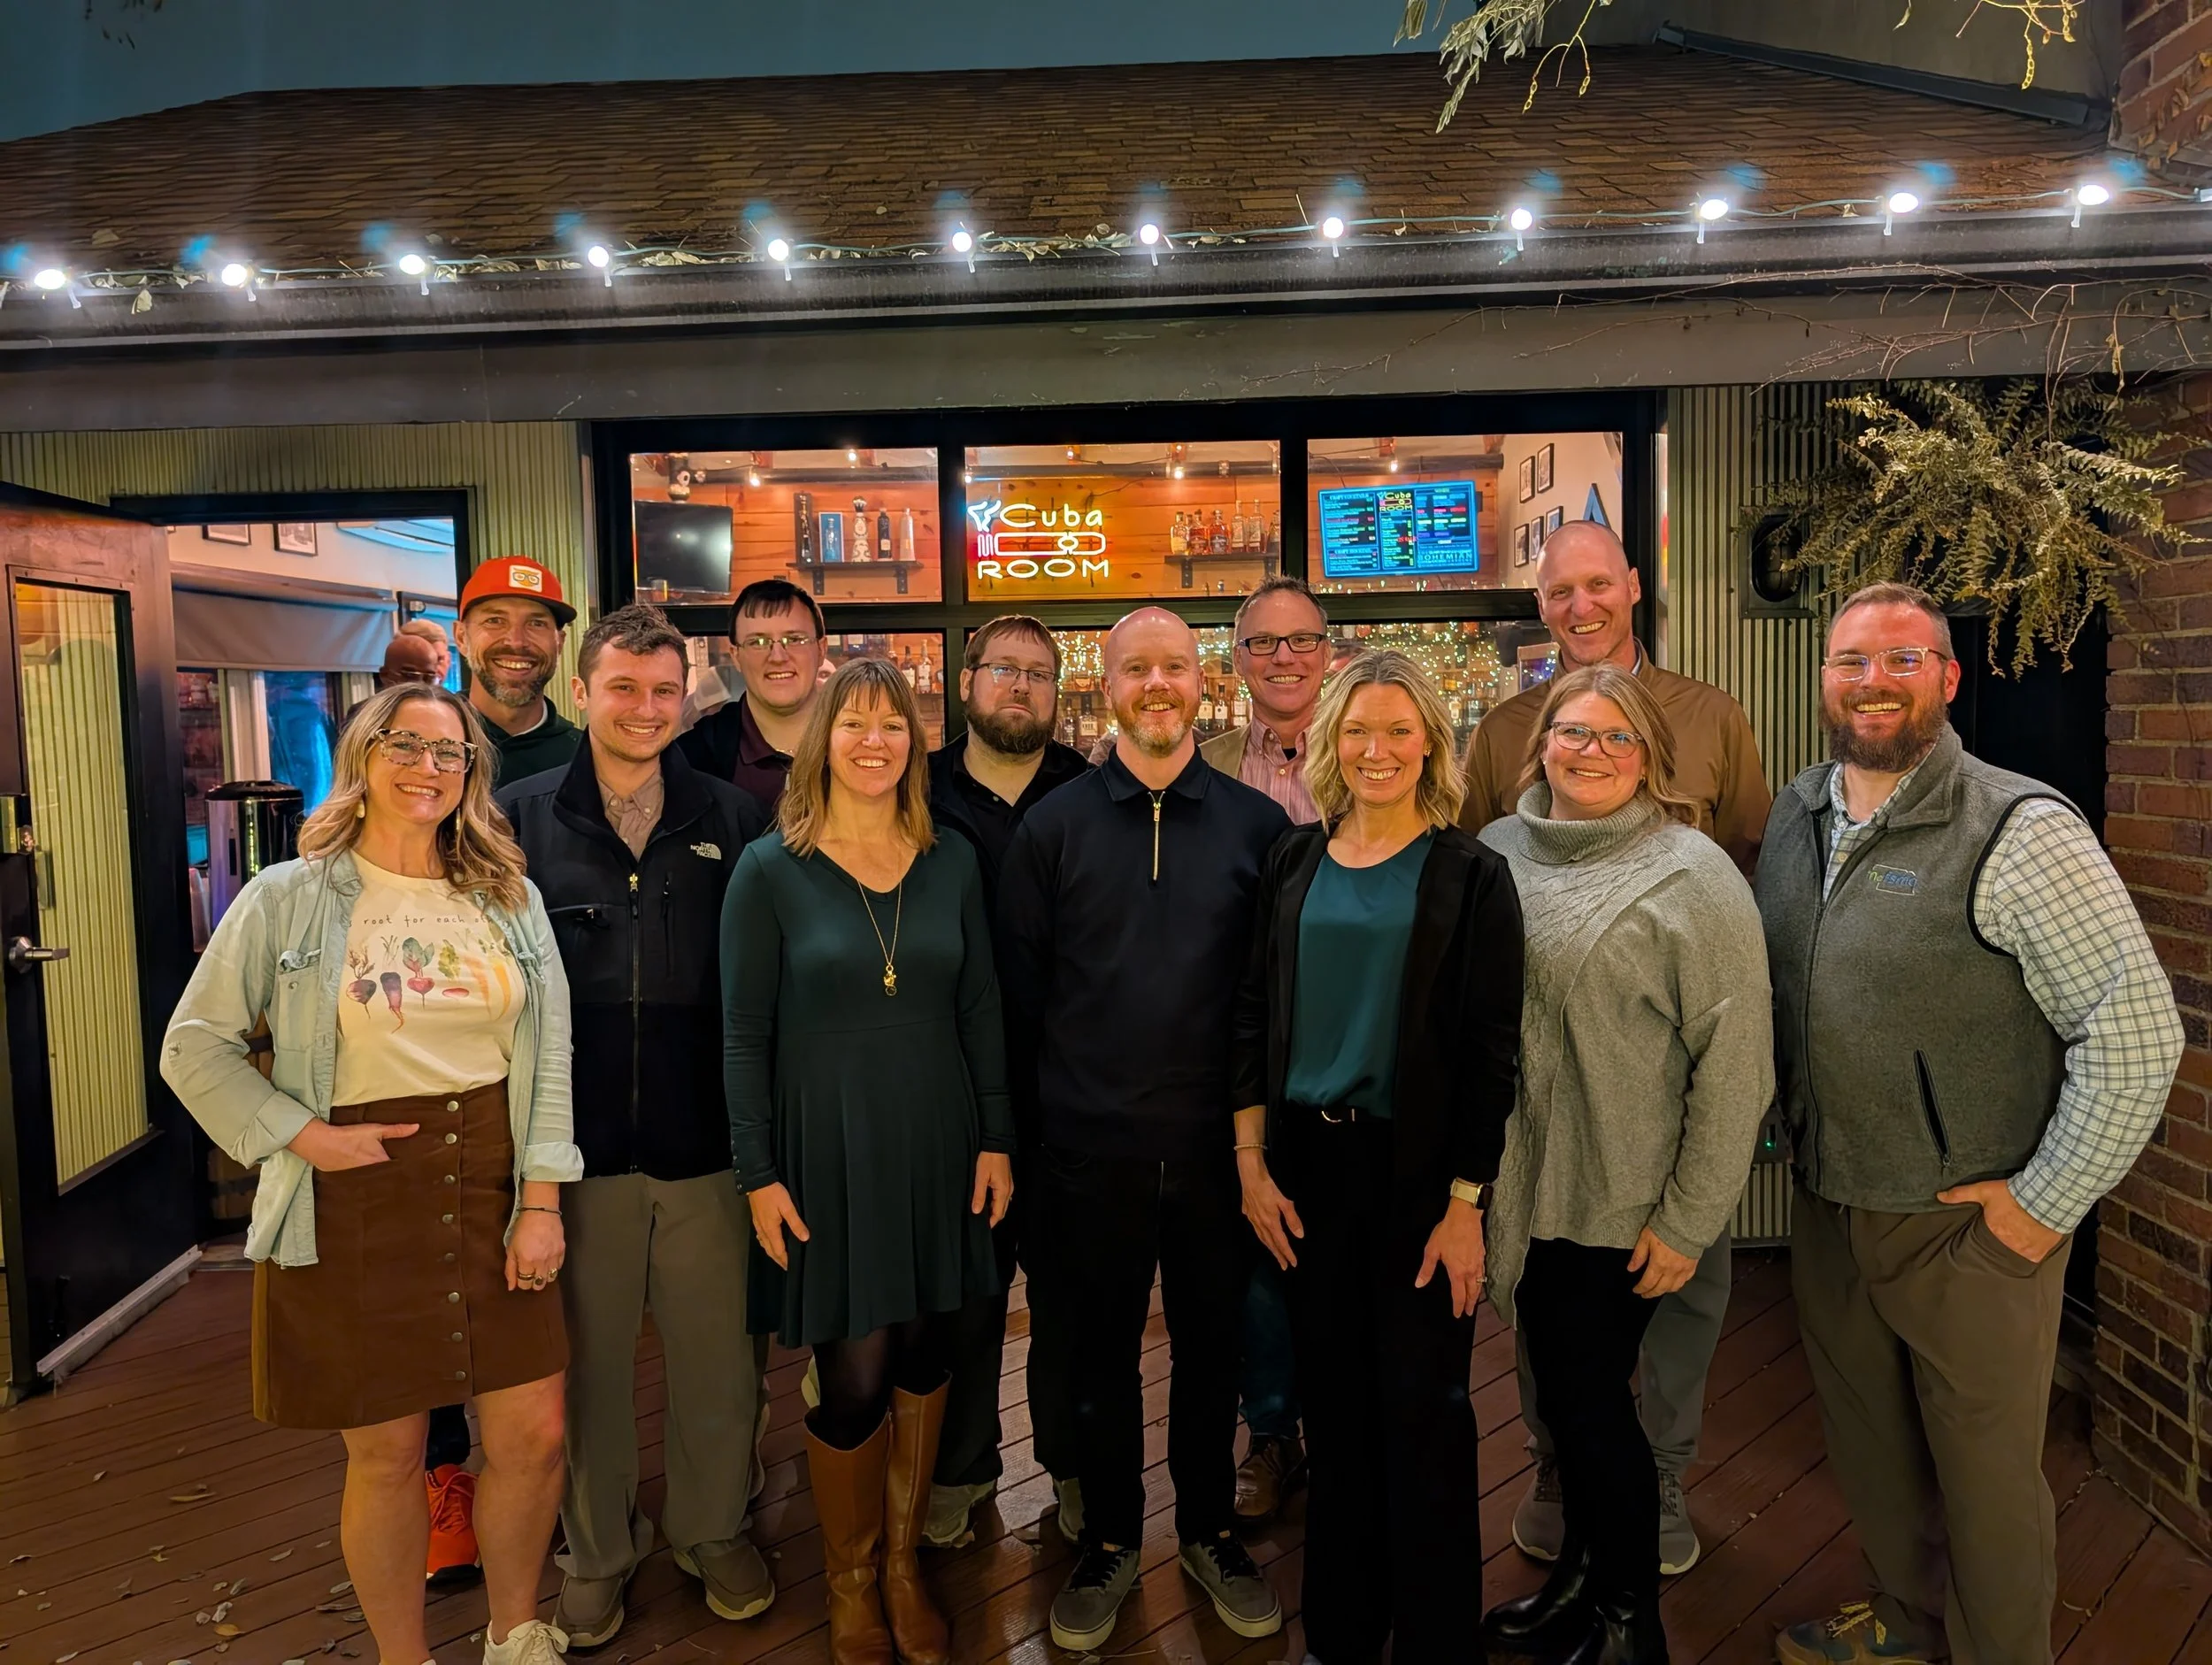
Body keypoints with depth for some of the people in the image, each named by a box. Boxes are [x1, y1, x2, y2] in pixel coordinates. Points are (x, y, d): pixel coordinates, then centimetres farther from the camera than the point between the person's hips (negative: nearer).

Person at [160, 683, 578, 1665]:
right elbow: (194, 1048, 1)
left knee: (533, 1436, 6)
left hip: (493, 1188, 3)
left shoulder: (510, 899, 5)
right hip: (355, 1201, -2)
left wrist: (541, 1200, -3)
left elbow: (550, 1054, 4)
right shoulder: (289, 900, -2)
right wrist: (305, 1134, -10)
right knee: (387, 1456, 9)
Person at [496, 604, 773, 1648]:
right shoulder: (521, 819, 0)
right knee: (589, 1360, 14)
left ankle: (712, 1530, 36)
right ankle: (596, 1551, 36)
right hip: (578, 1146, 0)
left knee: (716, 1358, 12)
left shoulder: (733, 821, 1)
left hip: (706, 1145, 1)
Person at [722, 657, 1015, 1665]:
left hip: (937, 1146, 3)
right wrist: (759, 1173, -8)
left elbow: (980, 1010, 7)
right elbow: (744, 1035, -5)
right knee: (854, 1380, 1)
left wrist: (995, 1139, 3)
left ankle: (904, 1563, 34)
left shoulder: (951, 863, 3)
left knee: (921, 1354, 13)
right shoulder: (770, 870, -6)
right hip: (826, 1154, -3)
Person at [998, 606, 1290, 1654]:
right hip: (1091, 1146, 0)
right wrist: (1048, 1098, 2)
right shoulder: (1053, 825, -1)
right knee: (1101, 1350, 14)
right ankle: (1108, 1538, 34)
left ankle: (1210, 1530, 37)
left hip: (1215, 1140, 1)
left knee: (1212, 1343, 15)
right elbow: (1021, 985, 2)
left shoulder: (1257, 824, 0)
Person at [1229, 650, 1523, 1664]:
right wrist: (1251, 1163, 1)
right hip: (1305, 1169, 3)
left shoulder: (1470, 875, -5)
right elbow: (1254, 1017, 6)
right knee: (1333, 1408, 14)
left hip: (1418, 1172, -3)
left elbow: (1490, 1050, -7)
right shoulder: (1294, 864, 4)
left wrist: (1466, 1204, -10)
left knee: (1421, 1413, 7)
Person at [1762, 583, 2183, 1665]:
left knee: (1986, 1476, 12)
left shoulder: (2018, 833, -17)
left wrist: (2045, 1204, -15)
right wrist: (1796, 1138, 9)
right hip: (1828, 1209, 6)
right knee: (1867, 1448, 22)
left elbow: (2138, 1032, -18)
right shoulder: (1795, 817, 3)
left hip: (1970, 1228, -6)